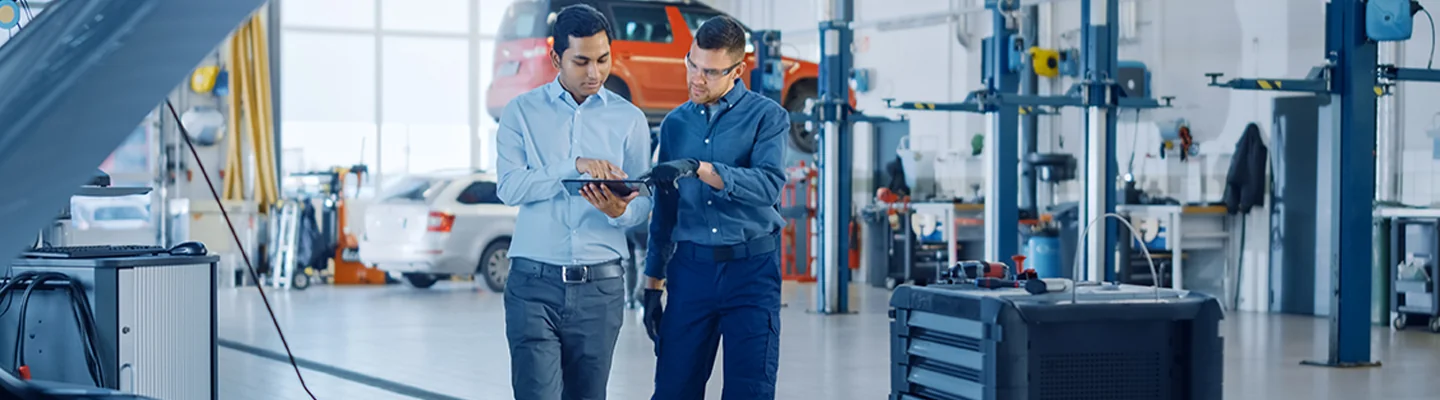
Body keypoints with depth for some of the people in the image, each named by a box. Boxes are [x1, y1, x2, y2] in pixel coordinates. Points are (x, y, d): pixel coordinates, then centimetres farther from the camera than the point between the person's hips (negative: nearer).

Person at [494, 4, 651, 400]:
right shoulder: (522, 112, 4)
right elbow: (509, 187, -9)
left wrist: (619, 211, -20)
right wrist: (575, 167, -21)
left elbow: (642, 205, 4)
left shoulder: (629, 119, 7)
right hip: (534, 282, -2)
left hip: (600, 285, 2)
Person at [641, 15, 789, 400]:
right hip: (691, 267, 4)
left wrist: (700, 169, -31)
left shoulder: (767, 116, -2)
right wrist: (654, 281, 16)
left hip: (751, 267, -4)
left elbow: (768, 183, -20)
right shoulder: (675, 123, 12)